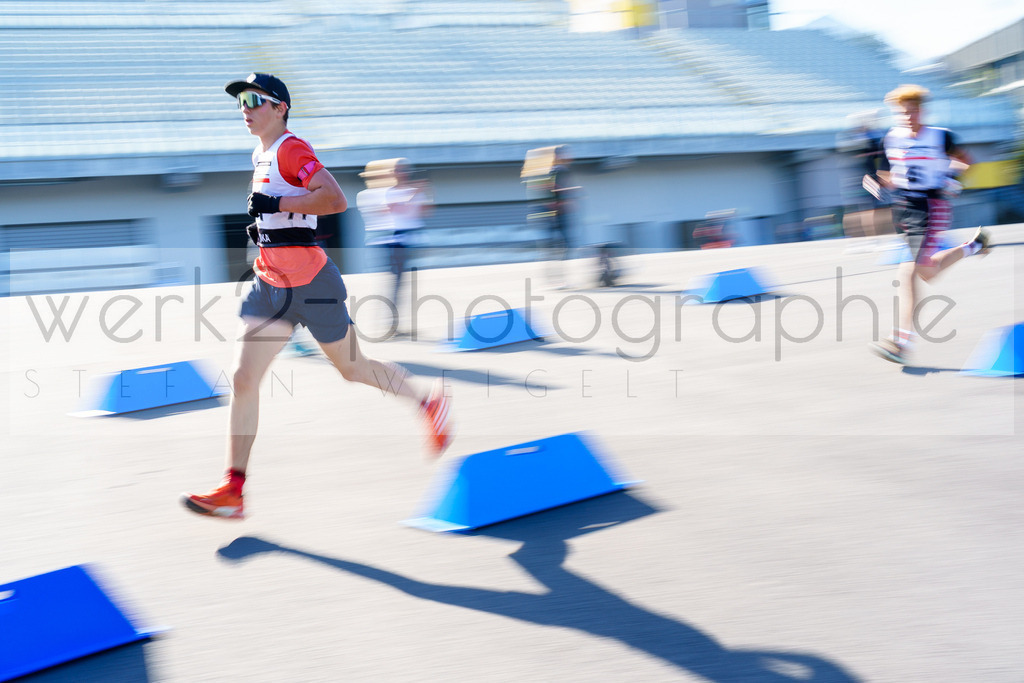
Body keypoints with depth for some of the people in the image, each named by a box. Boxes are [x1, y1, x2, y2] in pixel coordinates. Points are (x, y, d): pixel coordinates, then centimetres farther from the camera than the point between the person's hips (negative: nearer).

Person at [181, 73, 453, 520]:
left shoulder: (291, 149, -13)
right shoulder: (262, 154, 15)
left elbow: (336, 200, -26)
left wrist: (276, 205, -24)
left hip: (308, 282, -8)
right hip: (270, 284, 8)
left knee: (352, 369, 7)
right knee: (243, 379, -2)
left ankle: (429, 402, 33)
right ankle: (233, 492, -1)